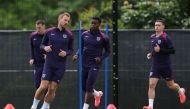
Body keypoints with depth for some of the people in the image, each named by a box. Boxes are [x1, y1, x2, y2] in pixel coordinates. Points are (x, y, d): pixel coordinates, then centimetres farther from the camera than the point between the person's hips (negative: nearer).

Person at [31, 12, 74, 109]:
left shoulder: (69, 35, 2)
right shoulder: (49, 32, 1)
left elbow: (71, 49, 9)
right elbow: (42, 45, 10)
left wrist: (66, 53, -12)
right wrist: (45, 48, -12)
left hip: (60, 66, 1)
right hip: (49, 64, -1)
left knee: (52, 89, -1)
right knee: (43, 87, -10)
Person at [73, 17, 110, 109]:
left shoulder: (103, 37, -6)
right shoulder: (85, 34, 5)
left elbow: (108, 51, 4)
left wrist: (101, 58, -13)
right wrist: (77, 55, -2)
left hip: (95, 65, -5)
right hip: (84, 64, 5)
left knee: (89, 87, -12)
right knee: (84, 87, 11)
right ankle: (97, 94, 40)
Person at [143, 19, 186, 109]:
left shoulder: (165, 38, -13)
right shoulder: (152, 37, 7)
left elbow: (172, 50, -17)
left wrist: (160, 50, -25)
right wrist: (151, 54, 7)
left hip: (165, 66, -4)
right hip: (155, 65, 4)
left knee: (171, 85, 12)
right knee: (151, 85, -12)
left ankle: (180, 91, 46)